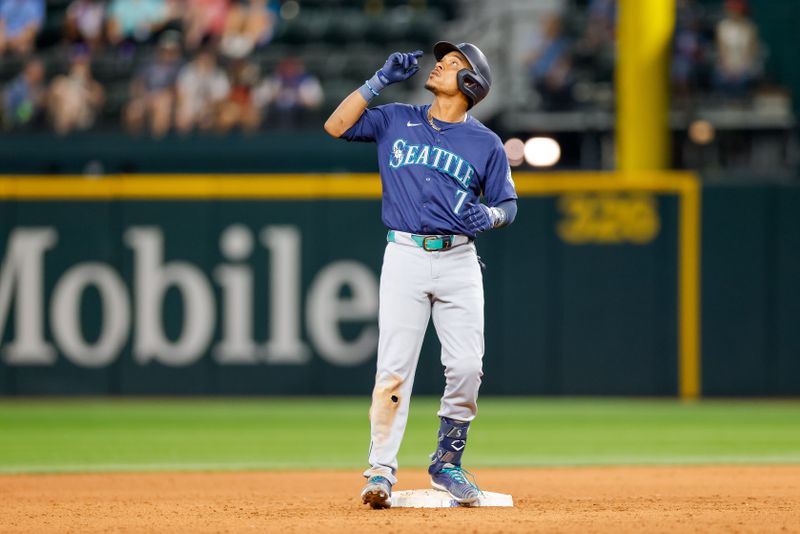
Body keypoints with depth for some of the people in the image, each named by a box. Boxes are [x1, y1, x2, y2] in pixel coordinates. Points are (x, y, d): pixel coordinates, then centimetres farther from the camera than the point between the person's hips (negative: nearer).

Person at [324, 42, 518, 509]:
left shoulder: (486, 143, 7)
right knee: (394, 367, -8)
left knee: (467, 368, -7)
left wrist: (489, 216, -13)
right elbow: (336, 126, 2)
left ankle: (447, 463, 11)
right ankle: (382, 471, -6)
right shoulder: (397, 121, 10)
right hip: (405, 256, 0)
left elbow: (508, 205, 10)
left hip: (459, 260, 0)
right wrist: (381, 80, -1)